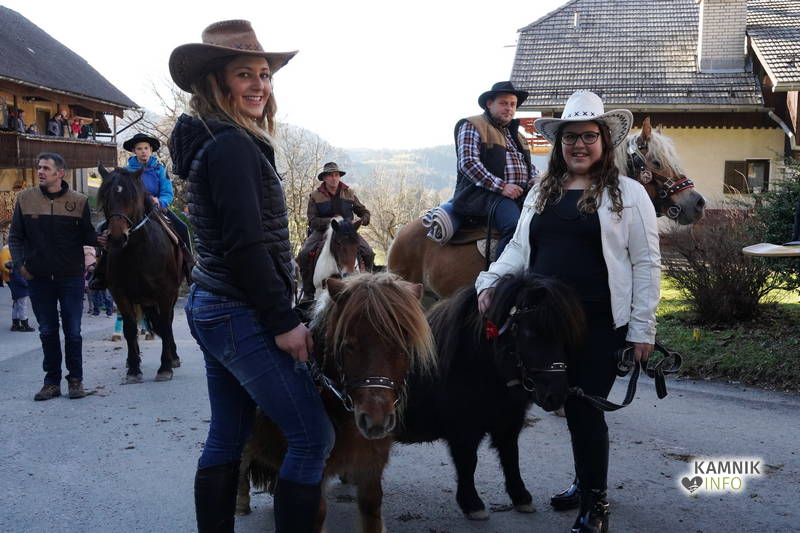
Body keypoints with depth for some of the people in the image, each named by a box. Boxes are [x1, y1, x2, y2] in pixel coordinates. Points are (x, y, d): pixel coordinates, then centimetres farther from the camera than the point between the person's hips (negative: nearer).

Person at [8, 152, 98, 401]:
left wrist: (101, 238, -21)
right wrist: (19, 263, -8)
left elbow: (86, 235, 1)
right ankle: (52, 381, 21)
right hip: (38, 277, 2)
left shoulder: (79, 201, -2)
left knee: (73, 331, 3)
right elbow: (15, 237, 6)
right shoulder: (25, 199, 2)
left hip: (71, 276, -2)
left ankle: (75, 380, 18)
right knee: (47, 331, 10)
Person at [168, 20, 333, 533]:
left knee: (226, 438, 15)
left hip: (212, 311, 10)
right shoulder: (234, 147, -17)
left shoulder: (216, 142, 14)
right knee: (313, 435, -4)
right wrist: (284, 321, -18)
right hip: (242, 317, -10)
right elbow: (245, 245, -22)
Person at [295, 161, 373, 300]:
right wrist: (331, 221, -22)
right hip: (322, 231, -1)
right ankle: (308, 291, -9)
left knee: (368, 253, -19)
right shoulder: (315, 196, -2)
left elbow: (364, 211, 14)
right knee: (303, 255, -25)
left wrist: (363, 220, -10)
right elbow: (312, 221, -7)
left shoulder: (349, 193, 6)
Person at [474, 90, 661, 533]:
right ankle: (586, 482, 36)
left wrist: (642, 329, -10)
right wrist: (490, 282, -5)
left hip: (599, 325, -5)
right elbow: (519, 248, 13)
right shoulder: (541, 193, 12)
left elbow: (646, 264, -5)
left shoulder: (628, 193, -3)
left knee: (586, 409, -2)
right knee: (571, 407, 16)